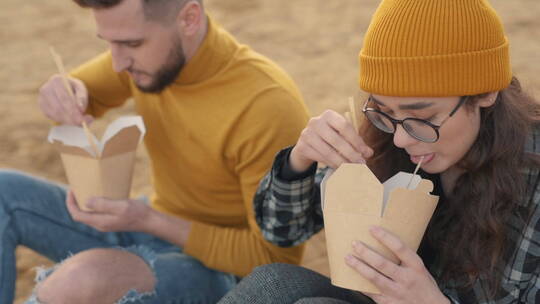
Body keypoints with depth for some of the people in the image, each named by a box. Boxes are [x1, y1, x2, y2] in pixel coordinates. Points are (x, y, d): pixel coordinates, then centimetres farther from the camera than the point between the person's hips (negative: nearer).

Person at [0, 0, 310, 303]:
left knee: (81, 279, -36)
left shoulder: (270, 106, -29)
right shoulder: (151, 46, -9)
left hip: (223, 271, -7)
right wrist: (62, 96, -14)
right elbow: (88, 91, 12)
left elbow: (275, 257, -22)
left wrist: (149, 222, -27)